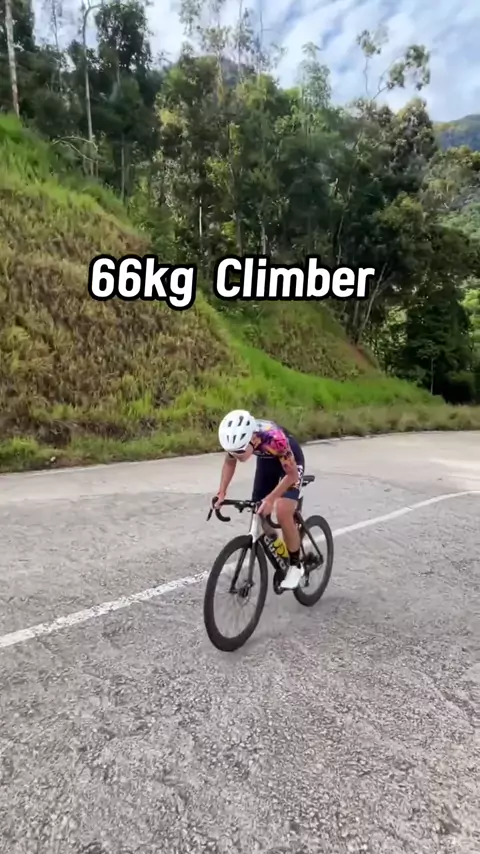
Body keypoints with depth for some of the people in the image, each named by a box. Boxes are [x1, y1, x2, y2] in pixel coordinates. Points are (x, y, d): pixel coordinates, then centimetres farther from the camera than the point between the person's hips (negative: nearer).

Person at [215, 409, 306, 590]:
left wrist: (270, 498, -38)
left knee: (282, 512, -21)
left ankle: (296, 566, -1)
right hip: (266, 461, 5)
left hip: (291, 462, -5)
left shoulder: (274, 438, -43)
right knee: (259, 514, 1)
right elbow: (229, 462, -5)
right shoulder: (237, 438, -28)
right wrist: (222, 492, -15)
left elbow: (292, 474, -30)